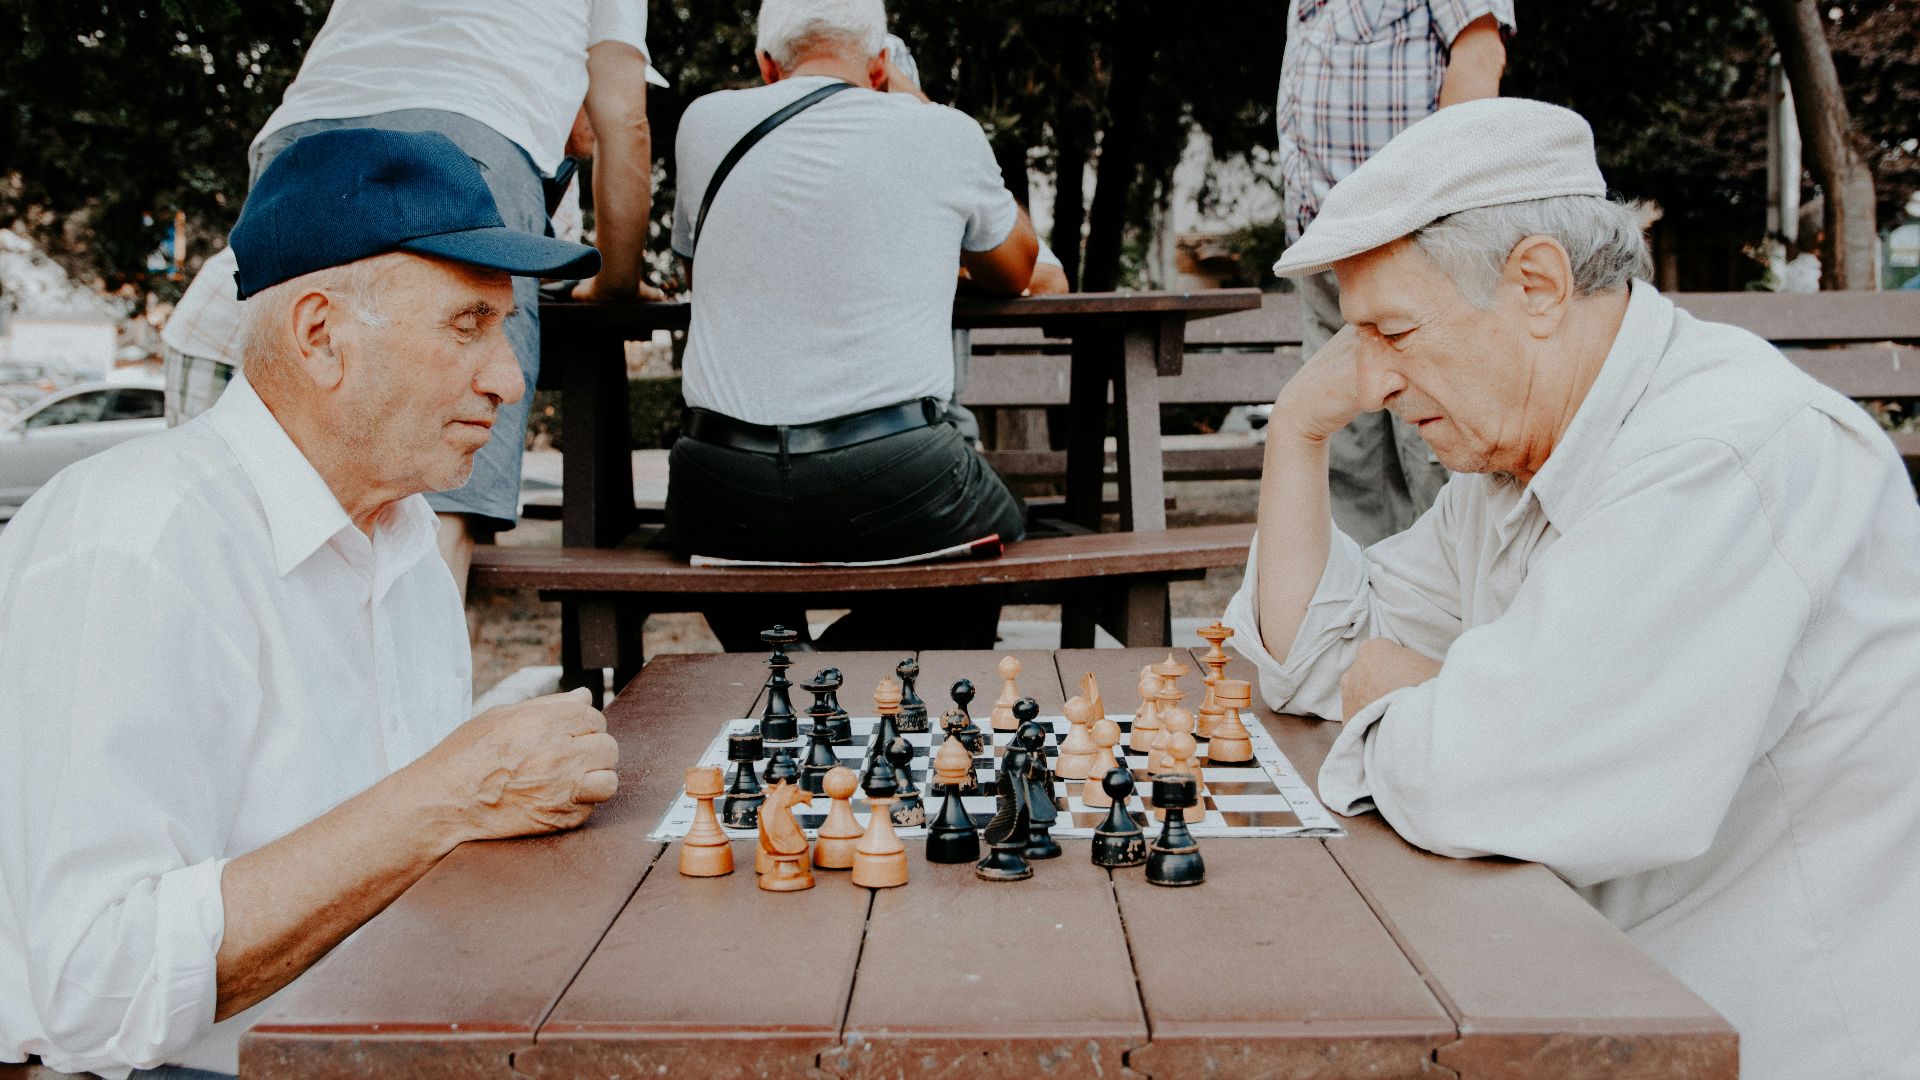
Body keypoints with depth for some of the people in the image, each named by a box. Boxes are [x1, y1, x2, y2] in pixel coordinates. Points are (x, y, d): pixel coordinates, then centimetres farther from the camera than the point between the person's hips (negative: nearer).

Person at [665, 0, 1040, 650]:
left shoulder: (704, 122, 8)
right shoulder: (944, 133, 3)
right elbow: (1014, 273, 23)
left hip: (722, 499, 3)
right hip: (894, 485, -3)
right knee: (1001, 529, 29)